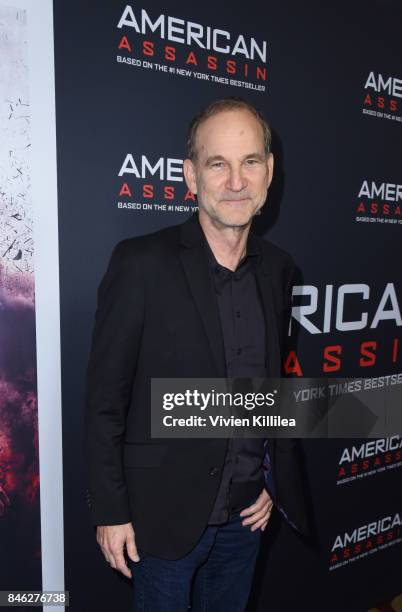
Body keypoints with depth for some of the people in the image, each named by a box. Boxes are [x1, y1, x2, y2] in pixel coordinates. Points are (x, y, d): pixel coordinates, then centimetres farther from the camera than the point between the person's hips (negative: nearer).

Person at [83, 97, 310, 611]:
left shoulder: (277, 267, -1)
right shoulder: (141, 262, -18)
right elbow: (104, 399, -14)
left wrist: (274, 482, 7)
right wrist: (110, 511, -10)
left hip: (246, 511, 5)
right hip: (166, 511, -4)